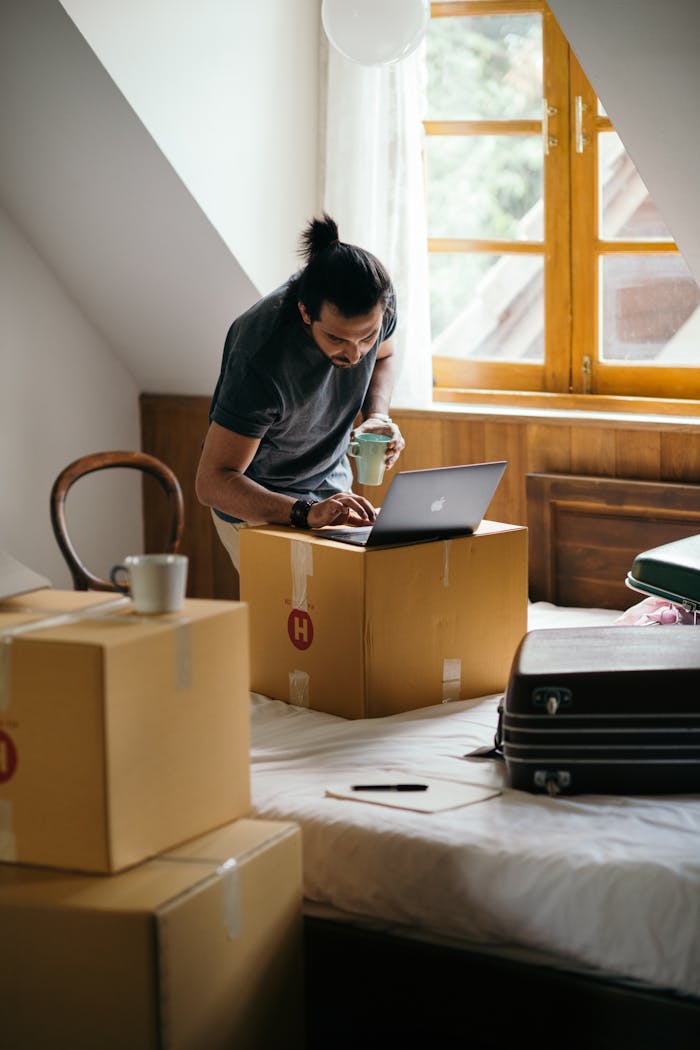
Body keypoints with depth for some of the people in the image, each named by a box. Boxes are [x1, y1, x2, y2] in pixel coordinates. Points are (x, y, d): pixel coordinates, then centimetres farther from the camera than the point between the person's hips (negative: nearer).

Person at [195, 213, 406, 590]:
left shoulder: (378, 301, -19)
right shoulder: (262, 358, -37)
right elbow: (212, 481, -35)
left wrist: (377, 416, -13)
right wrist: (305, 513, -49)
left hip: (333, 486, 6)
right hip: (255, 502, -6)